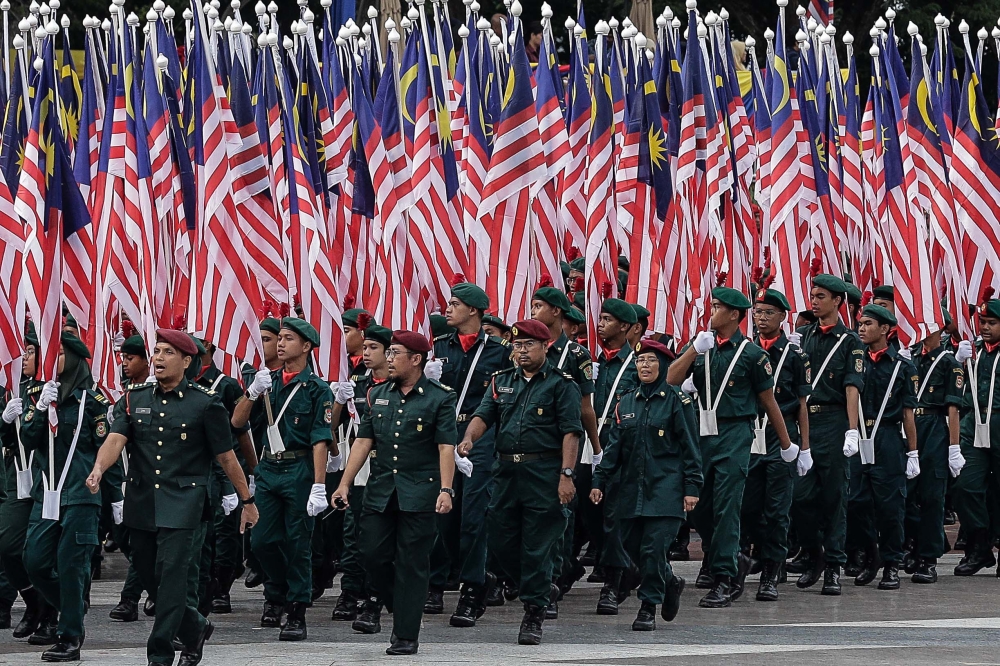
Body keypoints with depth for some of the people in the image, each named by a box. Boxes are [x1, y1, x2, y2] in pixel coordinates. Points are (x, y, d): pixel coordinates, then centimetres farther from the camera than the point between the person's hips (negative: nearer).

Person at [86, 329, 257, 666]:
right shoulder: (135, 398, 8)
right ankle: (195, 629, 33)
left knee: (172, 578, -10)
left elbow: (227, 457, 2)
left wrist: (247, 501, 7)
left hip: (183, 507, -5)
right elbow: (116, 439, -6)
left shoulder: (205, 403, -3)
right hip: (141, 505, 5)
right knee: (148, 576, 11)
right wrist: (98, 470, -26)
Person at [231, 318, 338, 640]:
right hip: (268, 469, 5)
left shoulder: (316, 389, -5)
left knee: (298, 543, -3)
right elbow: (237, 421, 9)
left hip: (299, 471, -5)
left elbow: (320, 441, -11)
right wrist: (253, 392, -9)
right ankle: (277, 592, 29)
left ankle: (296, 614, 2)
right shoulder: (269, 382, 11)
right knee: (262, 540, 4)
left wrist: (319, 486, -18)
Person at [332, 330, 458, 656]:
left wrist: (446, 489, -18)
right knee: (374, 554, 0)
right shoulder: (378, 395, 11)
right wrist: (345, 483, 4)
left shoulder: (440, 397, -3)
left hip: (419, 492, -5)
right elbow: (363, 441, 10)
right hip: (380, 491, 5)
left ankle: (407, 635, 2)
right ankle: (402, 610, 22)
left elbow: (446, 447, -9)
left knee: (411, 563, -3)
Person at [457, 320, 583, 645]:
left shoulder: (561, 384, -1)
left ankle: (534, 613, 4)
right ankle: (543, 589, 27)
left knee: (537, 545, -4)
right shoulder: (502, 382, 15)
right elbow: (484, 415, 4)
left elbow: (571, 432, -7)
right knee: (500, 541, 6)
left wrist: (566, 475, -16)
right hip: (506, 470, 6)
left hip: (544, 472, -6)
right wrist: (469, 438, -18)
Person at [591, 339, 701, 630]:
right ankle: (670, 583, 30)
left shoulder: (676, 400, -2)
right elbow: (614, 446, 13)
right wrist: (599, 482, 5)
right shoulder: (626, 402, 12)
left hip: (666, 488, -5)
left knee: (653, 548, -11)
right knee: (632, 545, 6)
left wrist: (692, 488, -8)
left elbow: (690, 447, -3)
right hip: (633, 489, 5)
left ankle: (649, 607, -1)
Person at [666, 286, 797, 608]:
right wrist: (694, 349, -14)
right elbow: (672, 380, -2)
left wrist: (786, 444, 10)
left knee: (726, 507, -9)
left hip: (734, 436, -5)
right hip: (700, 435, 5)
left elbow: (768, 400, 4)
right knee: (698, 507, 8)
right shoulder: (699, 346, 11)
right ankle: (733, 560, 30)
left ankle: (725, 579, -6)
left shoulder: (751, 353, -1)